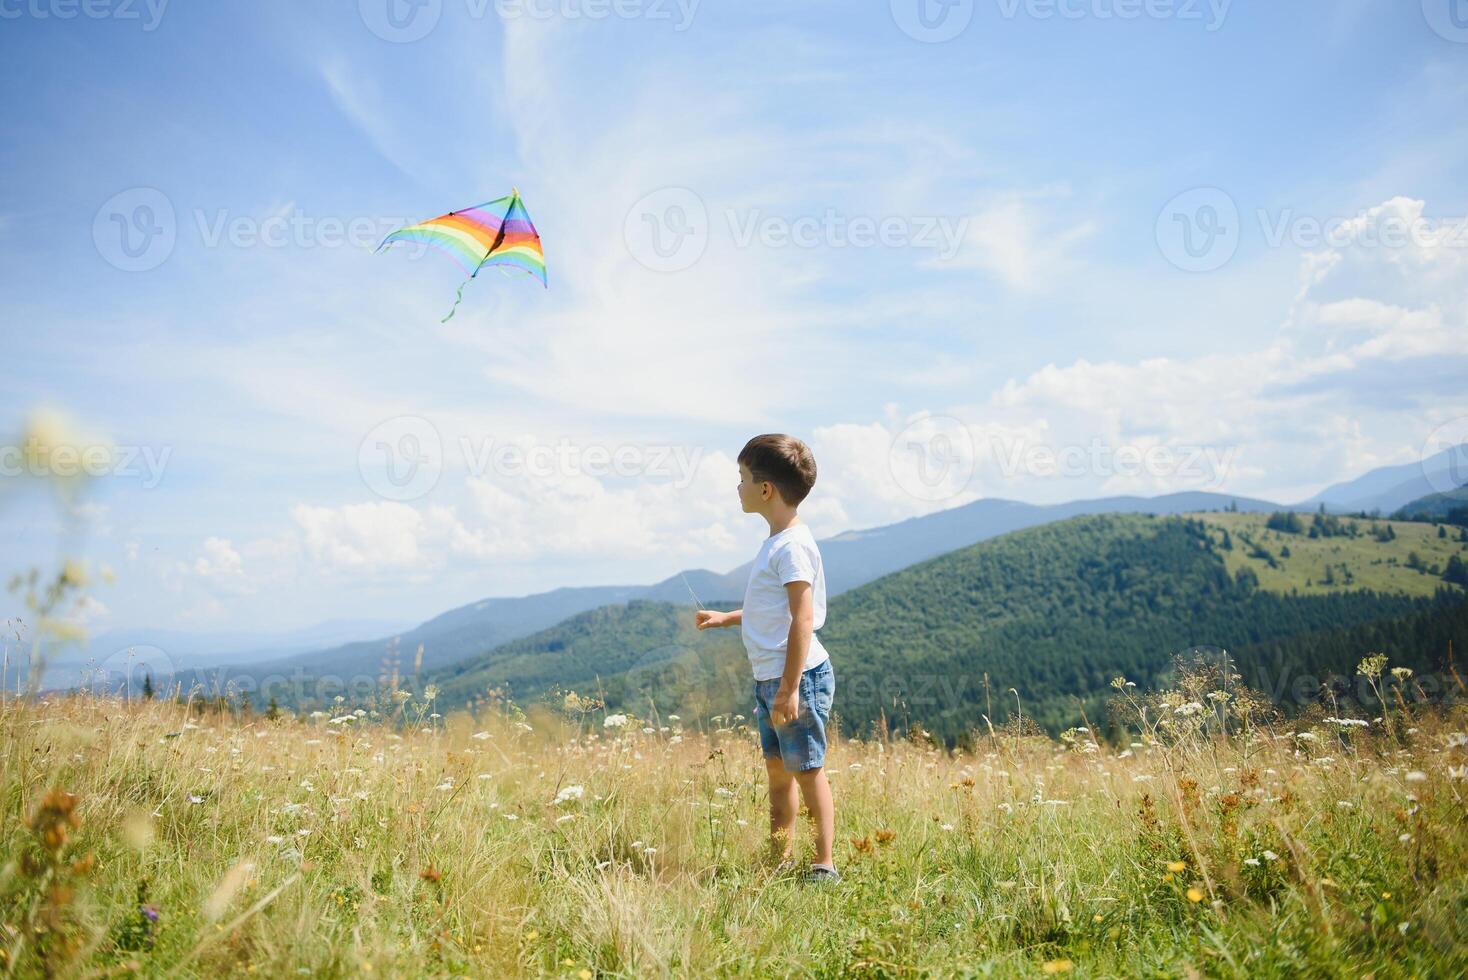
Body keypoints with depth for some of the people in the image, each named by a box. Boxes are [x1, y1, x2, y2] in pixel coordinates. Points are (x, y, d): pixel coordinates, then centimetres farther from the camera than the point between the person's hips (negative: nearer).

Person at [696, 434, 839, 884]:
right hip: (769, 678, 10)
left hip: (797, 678, -10)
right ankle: (780, 861, 26)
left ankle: (825, 865, 8)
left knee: (807, 772, -2)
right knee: (777, 770, 16)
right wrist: (726, 618, 29)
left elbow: (803, 618, -24)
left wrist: (790, 687, -26)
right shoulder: (777, 541, 14)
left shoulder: (792, 545, -18)